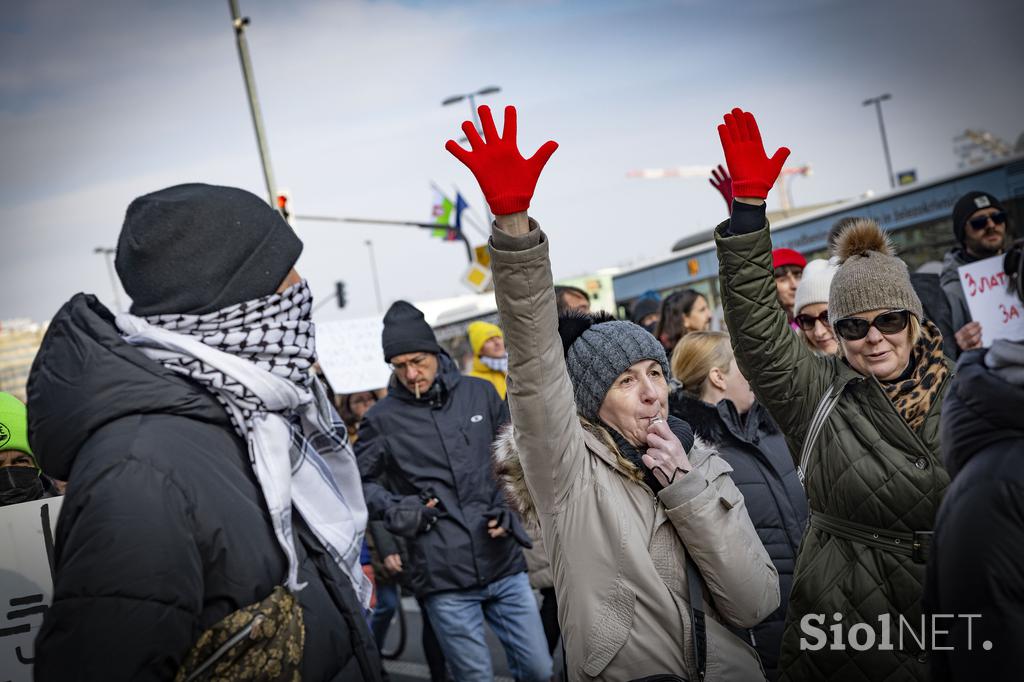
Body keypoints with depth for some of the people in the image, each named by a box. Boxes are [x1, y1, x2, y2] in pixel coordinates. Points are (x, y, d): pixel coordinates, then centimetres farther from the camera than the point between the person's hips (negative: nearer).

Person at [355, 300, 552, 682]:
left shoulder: (480, 393, 6)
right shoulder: (382, 419, -2)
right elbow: (356, 480, 7)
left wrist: (511, 508, 2)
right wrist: (394, 511, -8)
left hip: (505, 566, 3)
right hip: (444, 578, -3)